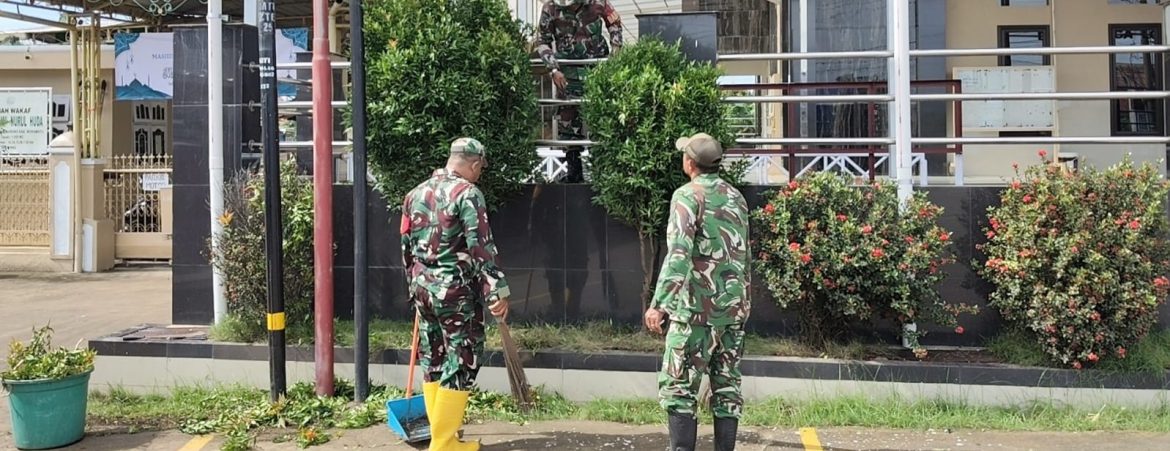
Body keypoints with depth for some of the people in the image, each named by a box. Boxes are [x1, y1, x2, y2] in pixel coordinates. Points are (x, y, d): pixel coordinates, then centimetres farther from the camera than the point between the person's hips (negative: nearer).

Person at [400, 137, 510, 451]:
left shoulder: (416, 193, 12)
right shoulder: (467, 193, -12)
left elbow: (407, 245, 17)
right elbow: (481, 247, -17)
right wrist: (497, 290, -15)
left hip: (424, 287, 8)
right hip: (457, 290, -8)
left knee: (432, 358, 14)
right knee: (461, 362, 0)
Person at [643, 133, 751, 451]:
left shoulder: (688, 196, -9)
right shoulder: (736, 197, 12)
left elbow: (678, 253, -20)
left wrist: (659, 303, -23)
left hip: (696, 308, -6)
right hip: (734, 307, 6)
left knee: (679, 385, -1)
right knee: (727, 386, 10)